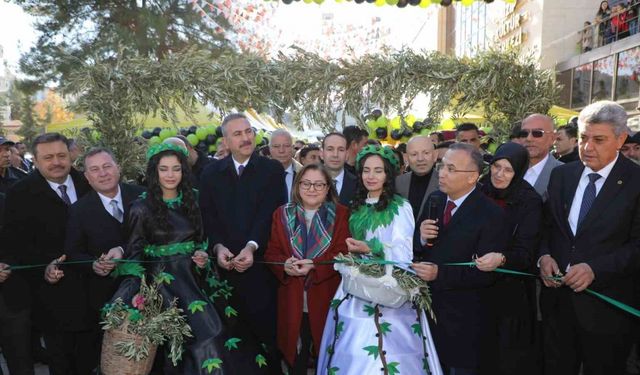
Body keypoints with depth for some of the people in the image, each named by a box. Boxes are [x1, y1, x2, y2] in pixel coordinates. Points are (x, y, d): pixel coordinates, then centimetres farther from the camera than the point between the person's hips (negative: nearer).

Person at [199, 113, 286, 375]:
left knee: (265, 329, 4)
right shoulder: (211, 173, 10)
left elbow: (271, 214, -9)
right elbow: (207, 216, 3)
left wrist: (252, 247, -22)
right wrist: (218, 247, -14)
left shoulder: (272, 169, 1)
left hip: (261, 264, -2)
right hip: (225, 266, 2)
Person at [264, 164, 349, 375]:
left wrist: (314, 265, -22)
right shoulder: (282, 214, 7)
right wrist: (285, 265, -18)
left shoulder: (340, 214, 1)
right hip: (292, 301, 2)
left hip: (326, 298, -1)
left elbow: (343, 253, -7)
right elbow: (271, 253, 4)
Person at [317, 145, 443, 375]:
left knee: (381, 355, -2)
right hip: (356, 288, 6)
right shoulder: (358, 206, 10)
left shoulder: (400, 207, -9)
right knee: (351, 353, 9)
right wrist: (349, 251, 2)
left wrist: (371, 248, -28)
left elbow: (402, 254, -16)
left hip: (387, 294, -5)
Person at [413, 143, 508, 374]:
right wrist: (422, 239, -16)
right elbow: (416, 250, 6)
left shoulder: (491, 215, -17)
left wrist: (440, 274, -27)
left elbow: (487, 273, -19)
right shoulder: (434, 200, 1)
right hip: (428, 308, 5)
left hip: (464, 322, -5)